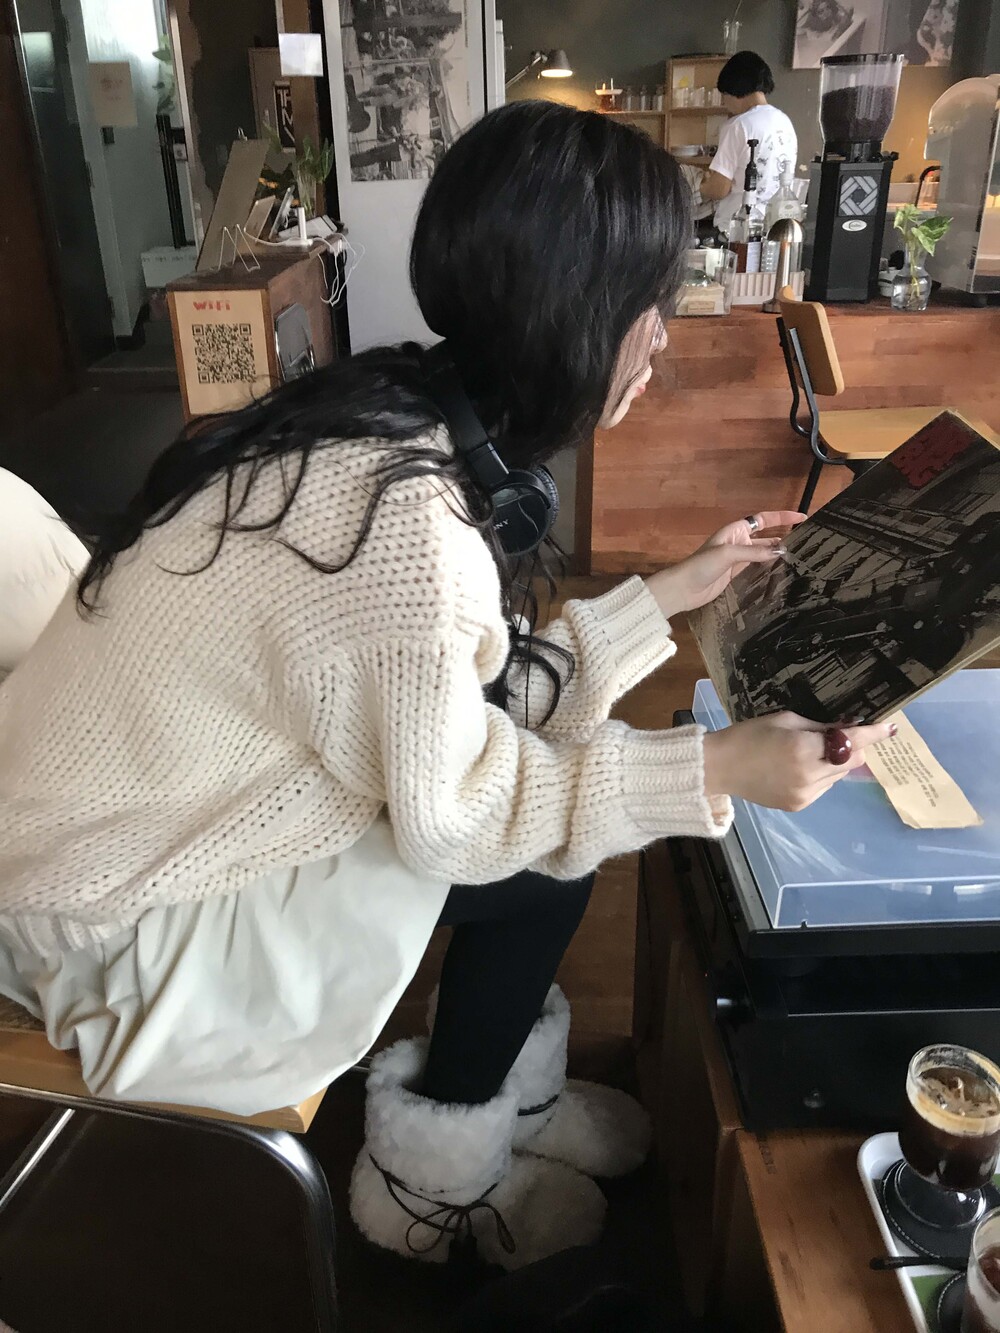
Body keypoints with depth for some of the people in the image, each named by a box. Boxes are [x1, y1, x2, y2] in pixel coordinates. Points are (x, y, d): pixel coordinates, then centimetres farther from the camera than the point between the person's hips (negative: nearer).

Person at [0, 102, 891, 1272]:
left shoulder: (386, 418, -3)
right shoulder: (400, 504, -31)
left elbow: (469, 696, 0)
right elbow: (453, 810, -21)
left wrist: (675, 589, 5)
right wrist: (716, 768, -16)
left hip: (147, 828, 8)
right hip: (112, 932, -8)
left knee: (536, 756, 5)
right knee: (549, 855, -5)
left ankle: (506, 1094, 25)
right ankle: (433, 1176, 19)